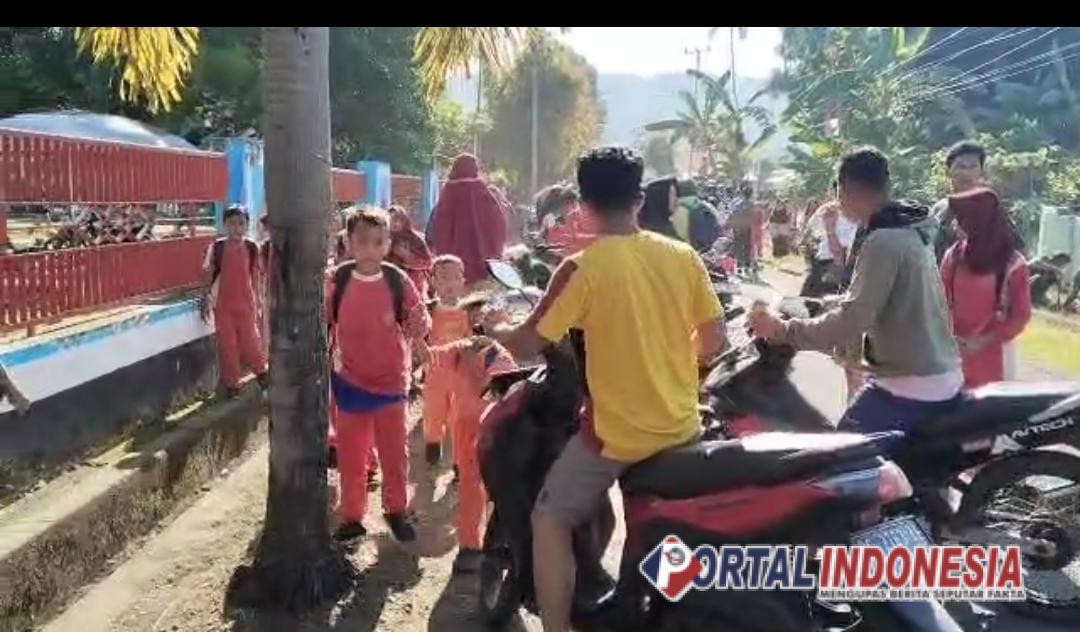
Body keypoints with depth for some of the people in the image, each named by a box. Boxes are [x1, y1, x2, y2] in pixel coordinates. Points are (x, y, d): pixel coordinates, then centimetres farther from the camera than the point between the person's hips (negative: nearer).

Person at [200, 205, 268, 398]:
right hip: (223, 305, 0)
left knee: (249, 341, 6)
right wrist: (206, 299, -8)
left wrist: (259, 300, 6)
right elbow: (209, 275, -2)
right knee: (227, 345, 7)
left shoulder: (252, 248, -2)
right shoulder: (216, 248, -6)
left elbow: (256, 277, 5)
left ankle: (261, 370, 32)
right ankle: (231, 383, 20)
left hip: (246, 304, 0)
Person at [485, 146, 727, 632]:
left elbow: (528, 345, -12)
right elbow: (714, 341, 2)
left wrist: (496, 327, 9)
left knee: (550, 520, 11)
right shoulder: (683, 256, -2)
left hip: (618, 432, -5)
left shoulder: (582, 268, -15)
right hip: (682, 426, 5)